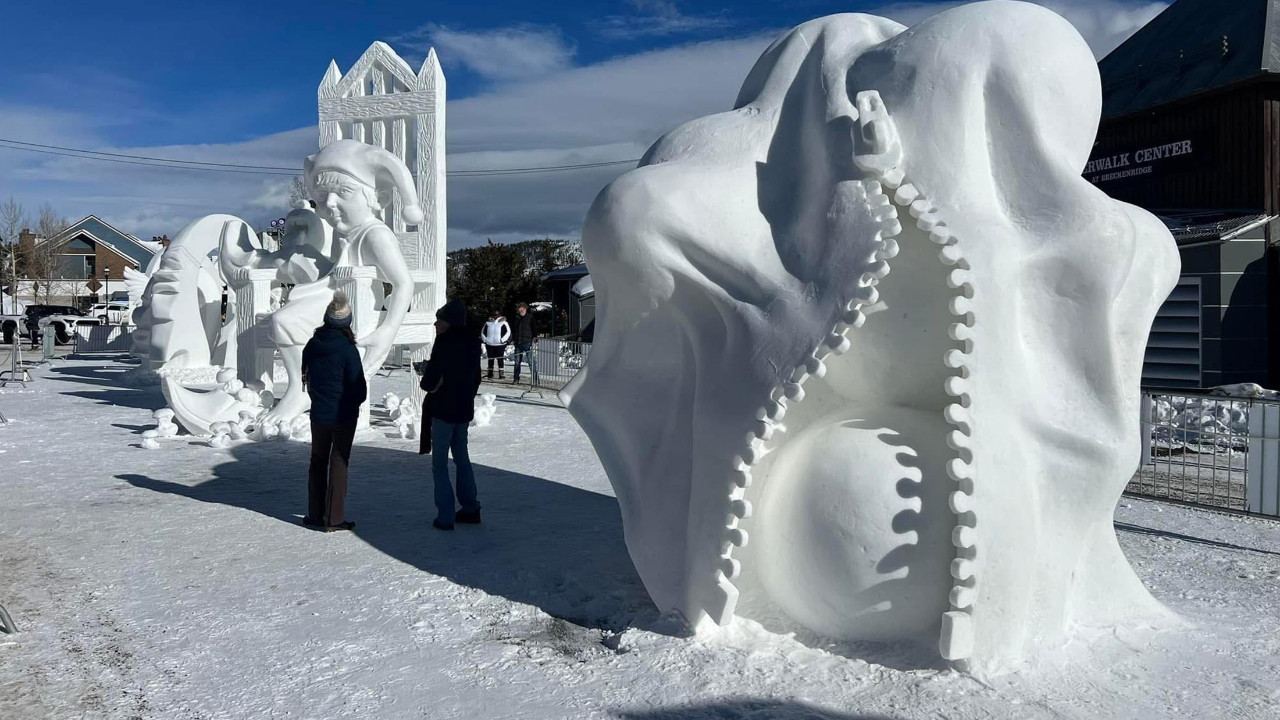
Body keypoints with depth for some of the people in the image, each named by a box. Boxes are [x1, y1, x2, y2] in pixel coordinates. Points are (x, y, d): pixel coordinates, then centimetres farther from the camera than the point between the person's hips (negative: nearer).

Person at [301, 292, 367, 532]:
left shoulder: (312, 345, -2)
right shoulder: (348, 350, -18)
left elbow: (306, 377, 10)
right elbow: (360, 389, -14)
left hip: (318, 414, 5)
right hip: (343, 416, -5)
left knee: (317, 461, 17)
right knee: (339, 463, 4)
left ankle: (315, 514, 23)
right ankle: (334, 519, 6)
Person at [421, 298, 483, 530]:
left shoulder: (445, 342, -17)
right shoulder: (472, 343, 6)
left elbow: (430, 380, -19)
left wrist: (428, 383, 2)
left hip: (444, 410, -7)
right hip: (465, 409, 7)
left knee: (440, 463, 1)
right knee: (461, 457, 19)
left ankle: (446, 516, 1)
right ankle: (470, 508, 23)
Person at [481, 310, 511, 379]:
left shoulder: (503, 323, -1)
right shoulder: (488, 323, 11)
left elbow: (508, 332, -6)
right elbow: (483, 332, 17)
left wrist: (502, 340, -12)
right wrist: (485, 339, 4)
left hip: (499, 345, -4)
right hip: (489, 344, 4)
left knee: (500, 359, -6)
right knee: (490, 360, 8)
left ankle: (501, 373, -2)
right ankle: (490, 374, 13)